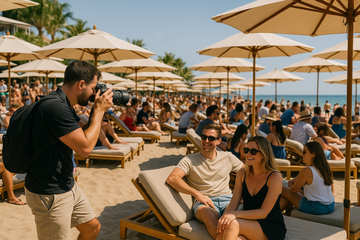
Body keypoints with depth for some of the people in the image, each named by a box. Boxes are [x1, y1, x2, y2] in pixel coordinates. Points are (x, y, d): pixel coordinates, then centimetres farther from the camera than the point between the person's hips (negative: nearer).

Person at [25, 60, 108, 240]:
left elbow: (84, 134, 15)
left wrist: (97, 110, 3)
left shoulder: (64, 105, 7)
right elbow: (85, 148, -26)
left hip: (67, 186, 10)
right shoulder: (55, 107, -26)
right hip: (49, 194, -10)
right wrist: (99, 110, -16)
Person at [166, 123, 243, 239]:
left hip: (227, 200, 2)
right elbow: (171, 179, -7)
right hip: (204, 202, -2)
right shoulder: (190, 160, 8)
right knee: (209, 214, -40)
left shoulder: (228, 157, 18)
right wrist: (197, 194, -17)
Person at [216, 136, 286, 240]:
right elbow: (233, 203, 1)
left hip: (272, 228, -3)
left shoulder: (275, 177, -12)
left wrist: (235, 214, -26)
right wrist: (224, 217, -21)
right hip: (249, 223, 3)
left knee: (232, 223, -31)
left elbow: (263, 213, -15)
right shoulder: (242, 174, 5)